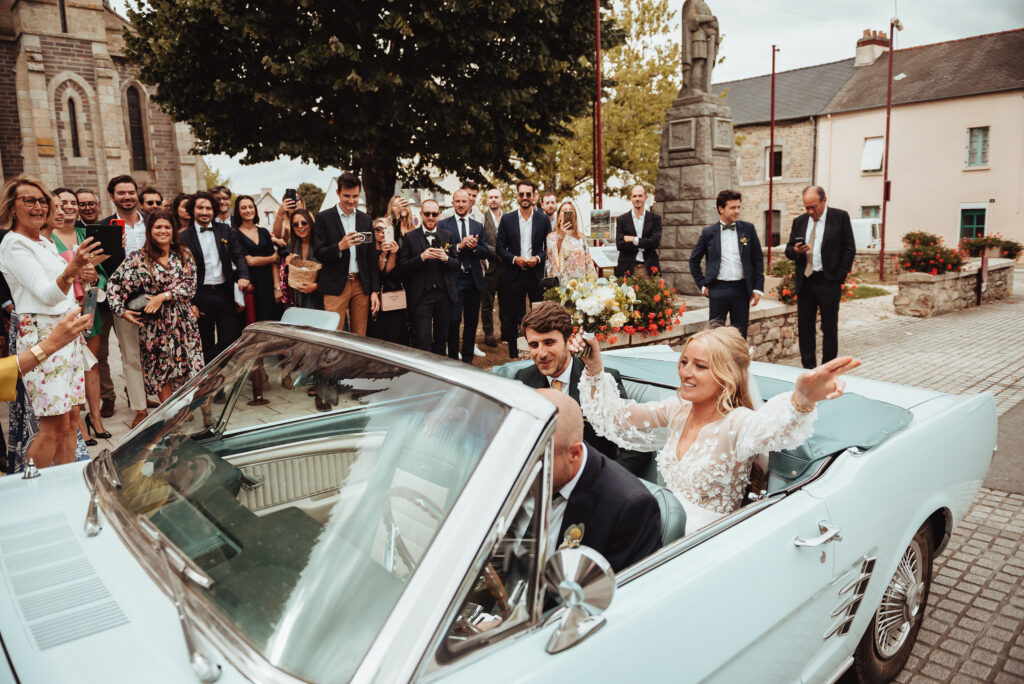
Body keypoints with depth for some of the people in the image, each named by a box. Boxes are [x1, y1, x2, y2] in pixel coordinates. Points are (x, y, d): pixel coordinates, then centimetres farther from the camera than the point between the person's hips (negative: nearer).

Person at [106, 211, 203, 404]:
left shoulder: (184, 255, 5)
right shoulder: (138, 259, -1)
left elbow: (190, 285, -4)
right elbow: (114, 284, -1)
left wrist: (163, 296, -14)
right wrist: (121, 310, -10)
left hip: (184, 321, 2)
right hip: (154, 324, -2)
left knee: (189, 368, 2)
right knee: (161, 370, 2)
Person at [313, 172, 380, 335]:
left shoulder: (366, 220, 12)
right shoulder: (324, 218, 1)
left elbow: (371, 258, 13)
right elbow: (319, 254, -3)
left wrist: (374, 290, 8)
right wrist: (340, 246, -22)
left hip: (361, 286, 3)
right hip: (335, 286, -3)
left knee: (360, 337, 6)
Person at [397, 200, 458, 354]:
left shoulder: (448, 236, 10)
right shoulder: (410, 238, 2)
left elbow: (457, 264, 10)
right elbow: (403, 266, -4)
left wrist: (446, 258, -11)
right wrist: (421, 257, -17)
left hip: (444, 294, 3)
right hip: (421, 296, -3)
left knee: (442, 338, 12)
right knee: (422, 340, -6)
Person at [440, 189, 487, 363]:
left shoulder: (478, 226, 13)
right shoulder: (443, 225, 2)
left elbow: (485, 252, 7)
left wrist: (475, 247, -12)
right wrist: (459, 246, -18)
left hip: (474, 279, 4)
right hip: (454, 279, -4)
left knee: (472, 321, 10)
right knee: (454, 320, -3)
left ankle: (468, 358, 20)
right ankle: (453, 359, 10)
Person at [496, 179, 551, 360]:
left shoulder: (543, 219, 5)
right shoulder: (507, 219, 4)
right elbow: (500, 248, 4)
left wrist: (538, 258, -11)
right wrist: (514, 259, -12)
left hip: (537, 274, 0)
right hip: (514, 274, 0)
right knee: (512, 317, 5)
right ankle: (513, 354, 16)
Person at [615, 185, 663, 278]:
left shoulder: (655, 218, 8)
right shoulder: (621, 220, 7)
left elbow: (656, 242, -5)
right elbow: (619, 245, -4)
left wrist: (634, 239, -9)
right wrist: (644, 245, -7)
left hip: (649, 268, 0)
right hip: (627, 269, 0)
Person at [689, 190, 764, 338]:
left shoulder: (748, 229, 4)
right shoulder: (708, 232, 1)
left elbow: (758, 259, 8)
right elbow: (694, 260, 11)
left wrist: (758, 287, 2)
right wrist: (702, 284, 3)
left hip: (741, 289, 1)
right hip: (718, 290, -1)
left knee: (740, 336, 7)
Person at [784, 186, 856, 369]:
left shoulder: (840, 217, 0)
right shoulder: (799, 221, 10)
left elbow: (849, 249, -1)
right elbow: (788, 250, 13)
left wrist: (839, 278, -8)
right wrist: (795, 250, -12)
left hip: (829, 282, -4)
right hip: (804, 282, 4)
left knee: (829, 328, 2)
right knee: (804, 327, 7)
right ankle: (808, 368, 16)